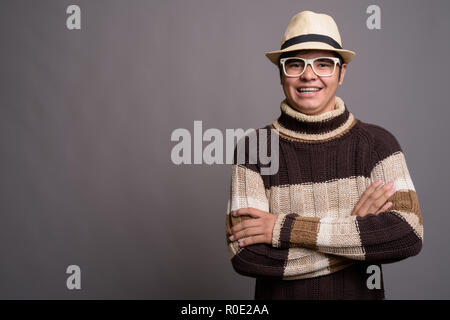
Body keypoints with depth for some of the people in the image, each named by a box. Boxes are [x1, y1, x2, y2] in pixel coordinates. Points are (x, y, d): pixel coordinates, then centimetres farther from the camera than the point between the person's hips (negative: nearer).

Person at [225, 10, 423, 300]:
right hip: (280, 294, 0)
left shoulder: (377, 143, -9)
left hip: (361, 292, 1)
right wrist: (356, 228, -21)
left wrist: (284, 229, -24)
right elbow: (245, 255, -20)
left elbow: (409, 234, -22)